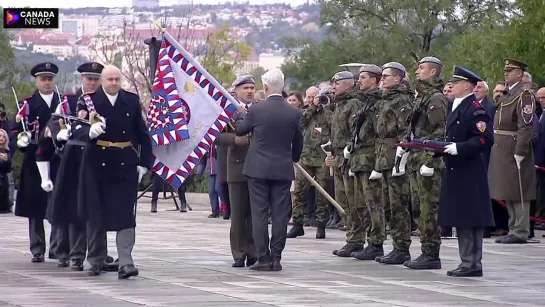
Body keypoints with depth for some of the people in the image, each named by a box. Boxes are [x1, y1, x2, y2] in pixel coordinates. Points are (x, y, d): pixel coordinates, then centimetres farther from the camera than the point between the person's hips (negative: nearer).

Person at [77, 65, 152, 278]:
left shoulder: (132, 101, 6)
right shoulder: (89, 101, 0)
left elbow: (143, 134, 9)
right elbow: (76, 129, -9)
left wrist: (143, 163, 4)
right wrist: (89, 131, -31)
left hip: (125, 166, 0)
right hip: (97, 163, 0)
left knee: (125, 215, -7)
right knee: (96, 215, 9)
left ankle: (125, 263, -12)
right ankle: (96, 261, 22)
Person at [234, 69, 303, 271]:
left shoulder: (256, 110, -10)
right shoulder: (294, 113, -1)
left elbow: (239, 130, 7)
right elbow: (298, 142, 12)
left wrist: (239, 114, 27)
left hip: (258, 169, -2)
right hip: (283, 170, 2)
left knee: (259, 215, 1)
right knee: (280, 215, 5)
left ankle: (263, 258, -1)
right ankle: (276, 258, 4)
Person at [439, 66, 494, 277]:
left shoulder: (475, 109, -13)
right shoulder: (456, 108, 17)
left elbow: (485, 139, -20)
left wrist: (459, 148, -23)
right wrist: (442, 147, 11)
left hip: (469, 174, -10)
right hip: (455, 171, 10)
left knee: (471, 219, -6)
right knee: (461, 220, 12)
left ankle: (472, 264, -3)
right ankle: (467, 262, 17)